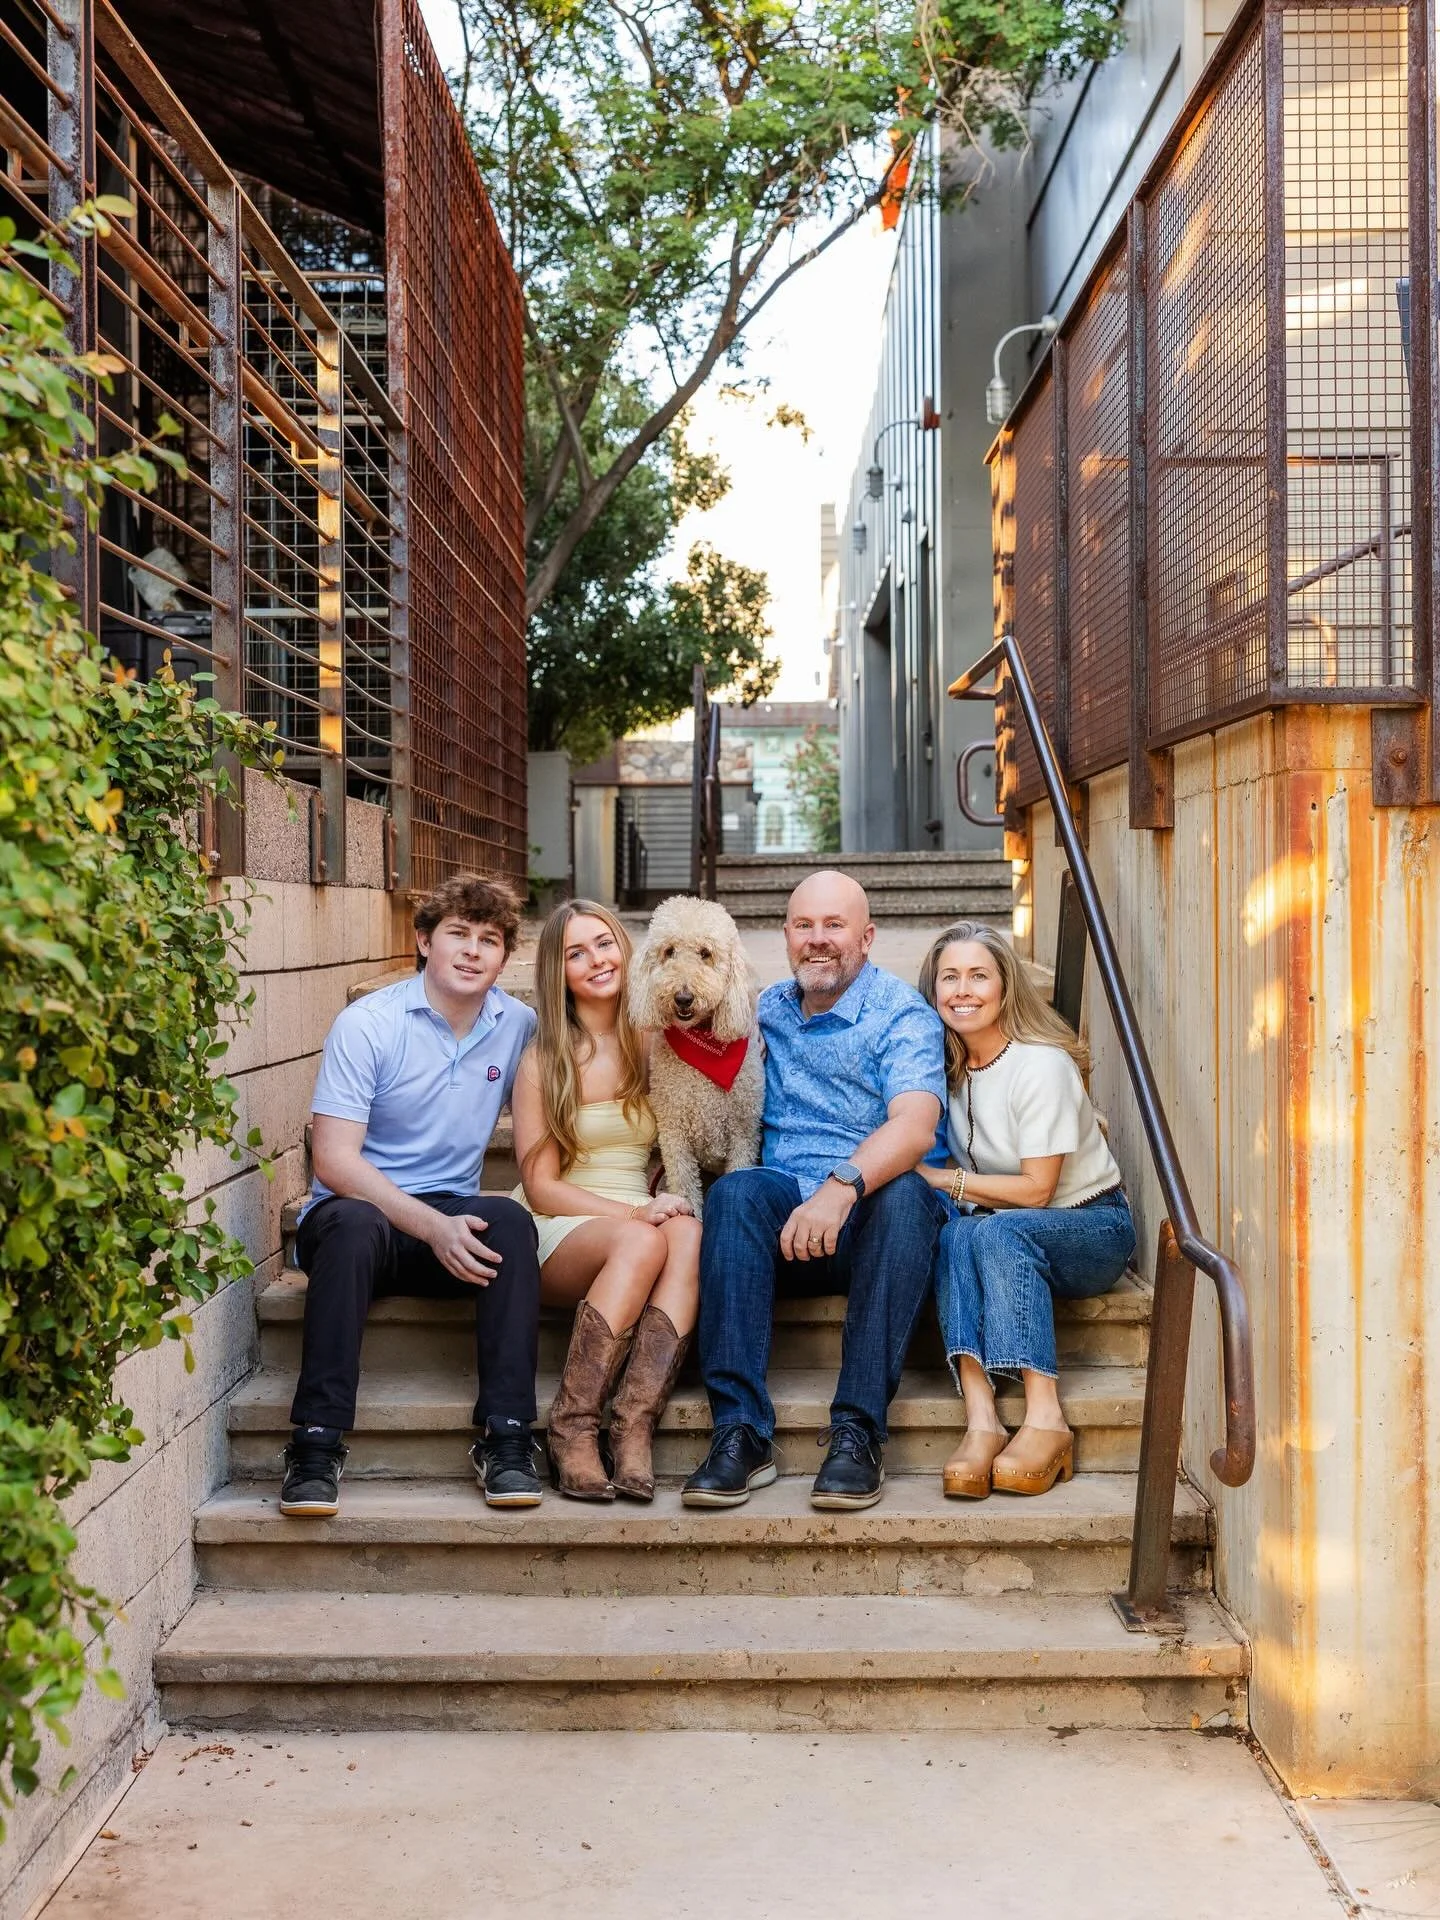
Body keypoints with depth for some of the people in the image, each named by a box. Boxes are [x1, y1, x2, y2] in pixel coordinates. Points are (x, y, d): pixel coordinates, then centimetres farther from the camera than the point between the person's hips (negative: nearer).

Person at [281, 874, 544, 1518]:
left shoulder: (518, 1026, 5)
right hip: (356, 1208, -3)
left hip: (453, 1223, 3)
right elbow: (333, 1160, -14)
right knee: (353, 1226, -37)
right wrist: (433, 1227, -26)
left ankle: (505, 1438, -29)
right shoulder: (366, 1025, -8)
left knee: (508, 1220, -29)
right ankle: (317, 1442, -31)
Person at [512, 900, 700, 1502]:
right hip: (557, 1235, -2)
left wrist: (668, 1202, -6)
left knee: (688, 1232, -33)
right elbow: (540, 1186, -2)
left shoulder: (652, 1047, 11)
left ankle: (635, 1425, -39)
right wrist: (632, 1214, -16)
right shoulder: (543, 1061, 2)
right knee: (643, 1242, -35)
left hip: (643, 1221, 3)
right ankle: (572, 1426, -31)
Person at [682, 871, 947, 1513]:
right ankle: (740, 1431, -34)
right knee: (735, 1191, -28)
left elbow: (914, 1127, -19)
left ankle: (858, 1430, -35)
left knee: (904, 1194, -36)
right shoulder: (765, 1011, 17)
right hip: (786, 1212, 3)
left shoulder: (902, 1013, -1)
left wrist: (842, 1186, -37)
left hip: (872, 1218, -3)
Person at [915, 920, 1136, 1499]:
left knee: (997, 1230, -35)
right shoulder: (948, 1065, 1)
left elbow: (1035, 1190, -18)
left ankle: (1045, 1419, -39)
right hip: (1006, 1237, 5)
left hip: (1092, 1227, -4)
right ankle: (980, 1418, -42)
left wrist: (942, 1180, -16)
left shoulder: (1043, 1064, -17)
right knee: (956, 1232, -29)